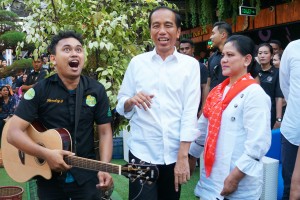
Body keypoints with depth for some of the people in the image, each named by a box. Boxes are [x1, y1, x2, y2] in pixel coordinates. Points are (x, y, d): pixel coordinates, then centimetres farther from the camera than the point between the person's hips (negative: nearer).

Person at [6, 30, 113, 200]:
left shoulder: (97, 90, -2)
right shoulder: (40, 90, -8)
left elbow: (105, 132, -2)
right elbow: (14, 132, -11)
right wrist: (46, 154, -23)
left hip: (87, 175, 1)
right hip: (48, 176, -1)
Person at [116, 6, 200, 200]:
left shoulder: (190, 64, -1)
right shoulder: (137, 62, 3)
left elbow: (191, 112, -7)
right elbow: (121, 106, 6)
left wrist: (183, 157, -13)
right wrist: (132, 101, -16)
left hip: (174, 154, 0)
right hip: (142, 153, 0)